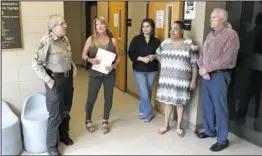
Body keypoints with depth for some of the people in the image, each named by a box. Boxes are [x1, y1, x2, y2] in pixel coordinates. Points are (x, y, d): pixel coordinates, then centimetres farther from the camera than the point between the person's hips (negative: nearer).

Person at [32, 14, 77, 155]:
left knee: (66, 110, 19)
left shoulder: (65, 39, 3)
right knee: (55, 114, 2)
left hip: (68, 78, 7)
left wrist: (74, 69, 9)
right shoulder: (47, 41, -19)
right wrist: (48, 80, -20)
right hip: (55, 80, -7)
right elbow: (36, 63, -19)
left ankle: (64, 135, 41)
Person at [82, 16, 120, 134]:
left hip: (110, 74, 2)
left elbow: (118, 57, 4)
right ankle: (88, 121, 28)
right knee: (91, 98, 3)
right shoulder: (91, 39, -3)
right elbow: (83, 55, 2)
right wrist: (90, 60, -18)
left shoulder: (113, 41, -1)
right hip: (95, 74, -1)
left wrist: (113, 66, -16)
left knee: (108, 97, 10)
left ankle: (105, 121, 30)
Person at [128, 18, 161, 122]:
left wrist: (154, 57, -18)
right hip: (139, 70, -2)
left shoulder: (156, 41, 0)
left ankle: (143, 111, 34)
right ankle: (148, 113, 15)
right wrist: (142, 58, -20)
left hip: (152, 70, 2)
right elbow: (131, 54, -7)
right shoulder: (136, 39, -5)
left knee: (148, 93, 13)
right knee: (144, 94, -5)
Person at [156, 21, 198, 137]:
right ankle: (166, 125, 26)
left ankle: (179, 127, 24)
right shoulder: (165, 43, 3)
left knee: (180, 102, 8)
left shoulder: (189, 44, -7)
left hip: (182, 79, -3)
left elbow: (194, 64, -6)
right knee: (168, 101, 11)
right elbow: (158, 54, 23)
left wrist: (193, 80, -8)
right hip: (167, 78, 3)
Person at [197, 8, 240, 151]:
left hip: (219, 75, -7)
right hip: (206, 74, 7)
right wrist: (202, 69, -6)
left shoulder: (231, 34, -9)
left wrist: (207, 69, -14)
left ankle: (222, 140, 12)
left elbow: (226, 59, -18)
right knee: (207, 105, 15)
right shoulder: (210, 34, 14)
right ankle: (209, 130, 33)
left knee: (219, 107, -1)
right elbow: (202, 54, 11)